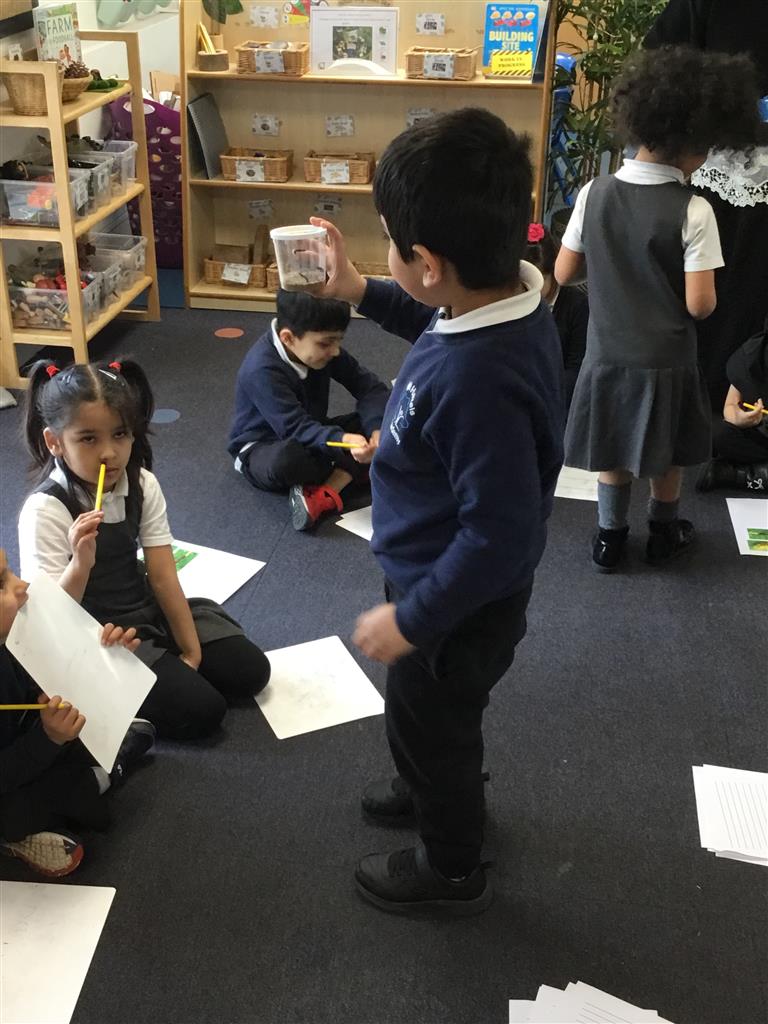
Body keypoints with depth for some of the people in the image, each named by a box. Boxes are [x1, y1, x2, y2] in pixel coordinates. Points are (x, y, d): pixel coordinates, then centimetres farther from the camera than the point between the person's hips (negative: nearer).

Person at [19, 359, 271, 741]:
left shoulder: (142, 484, -7)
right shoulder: (45, 510, -23)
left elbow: (163, 577, -5)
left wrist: (192, 651, -6)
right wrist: (80, 565, -42)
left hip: (147, 611, 6)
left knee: (249, 671, -1)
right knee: (201, 709, -17)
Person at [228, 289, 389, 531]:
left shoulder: (321, 349, -10)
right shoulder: (262, 370, -30)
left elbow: (370, 387, -9)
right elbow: (295, 429, -35)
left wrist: (377, 430, -28)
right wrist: (342, 441, -52)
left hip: (312, 435, 7)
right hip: (263, 448, -7)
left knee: (369, 425, -14)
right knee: (287, 457, -42)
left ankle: (324, 495, -26)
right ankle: (351, 472, -13)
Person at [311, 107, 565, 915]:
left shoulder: (479, 382, -40)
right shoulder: (505, 296, -12)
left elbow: (500, 535, -33)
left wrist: (412, 618, -22)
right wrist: (361, 294, 6)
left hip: (460, 604, -8)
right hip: (441, 576, 9)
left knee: (427, 724, 19)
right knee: (431, 717, 33)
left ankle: (451, 870, 45)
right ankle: (437, 789, 62)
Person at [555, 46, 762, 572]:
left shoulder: (595, 193, -10)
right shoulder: (693, 211, -21)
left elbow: (564, 274, -2)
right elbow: (700, 305, -21)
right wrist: (688, 282, 1)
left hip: (608, 352, 3)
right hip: (666, 359, -2)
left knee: (615, 451, 19)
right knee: (667, 455, 19)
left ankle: (610, 536, 31)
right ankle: (664, 532, 38)